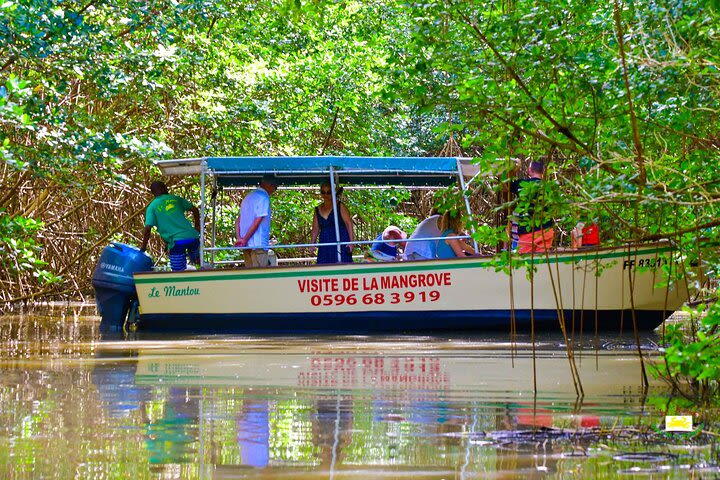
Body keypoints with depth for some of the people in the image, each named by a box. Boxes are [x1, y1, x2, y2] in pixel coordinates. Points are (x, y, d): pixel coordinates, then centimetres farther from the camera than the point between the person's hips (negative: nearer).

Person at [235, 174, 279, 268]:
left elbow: (238, 221, 17)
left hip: (246, 245, 9)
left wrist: (239, 238, 6)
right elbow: (257, 222, -16)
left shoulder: (248, 196, 19)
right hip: (258, 244, -9)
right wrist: (245, 240, -11)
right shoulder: (263, 198, -11)